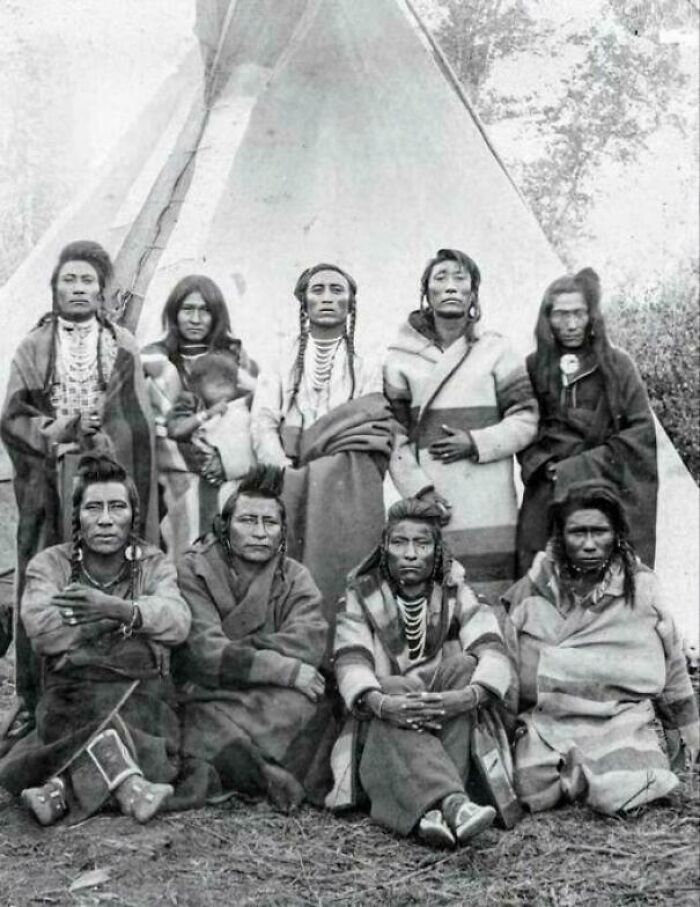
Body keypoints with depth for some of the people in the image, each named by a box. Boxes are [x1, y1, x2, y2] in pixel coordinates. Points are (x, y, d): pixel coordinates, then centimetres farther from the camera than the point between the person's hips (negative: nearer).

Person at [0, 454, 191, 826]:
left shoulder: (154, 564, 8)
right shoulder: (49, 564, 5)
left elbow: (177, 623, -14)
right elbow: (42, 631, -16)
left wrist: (115, 608, -31)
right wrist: (139, 612, -14)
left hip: (142, 698, 1)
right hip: (69, 698, 0)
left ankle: (60, 786, -37)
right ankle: (128, 783, -42)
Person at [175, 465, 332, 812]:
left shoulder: (295, 578, 9)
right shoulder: (192, 571, 0)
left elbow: (308, 642, -11)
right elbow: (203, 651, -14)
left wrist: (233, 654, -18)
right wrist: (285, 669, -20)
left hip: (275, 705, 3)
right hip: (205, 701, -2)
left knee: (313, 701, -29)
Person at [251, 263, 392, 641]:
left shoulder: (369, 369, 16)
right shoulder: (281, 365, 18)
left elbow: (376, 436, 2)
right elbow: (262, 425, 5)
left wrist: (305, 451, -7)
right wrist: (288, 473, -12)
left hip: (348, 497, 0)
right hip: (286, 493, 1)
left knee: (339, 586, -9)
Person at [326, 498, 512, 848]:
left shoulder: (457, 595, 6)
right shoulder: (361, 596, 4)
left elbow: (492, 652, -12)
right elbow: (350, 663, -13)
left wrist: (471, 695, -35)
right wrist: (382, 703, -36)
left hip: (450, 727, 1)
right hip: (381, 733, -1)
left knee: (463, 665, -25)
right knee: (391, 687, -32)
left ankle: (433, 809, -37)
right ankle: (452, 802, -54)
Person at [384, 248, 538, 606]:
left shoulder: (496, 349, 8)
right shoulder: (401, 357, 8)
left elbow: (526, 419, 6)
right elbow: (393, 433, 6)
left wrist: (476, 443, -8)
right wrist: (419, 489, -5)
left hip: (489, 505, 0)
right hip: (429, 501, 0)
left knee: (489, 600, -5)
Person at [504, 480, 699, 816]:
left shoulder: (641, 588, -1)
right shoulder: (531, 592, 0)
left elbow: (671, 666, 10)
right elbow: (506, 666, 10)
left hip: (621, 717, -1)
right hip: (547, 722, 1)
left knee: (617, 797, -26)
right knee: (530, 793, -22)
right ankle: (573, 773, 11)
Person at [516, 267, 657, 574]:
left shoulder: (617, 365, 5)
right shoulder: (533, 368, 9)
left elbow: (643, 430, 1)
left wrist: (591, 464, -7)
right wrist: (545, 467, -8)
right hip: (548, 497, 1)